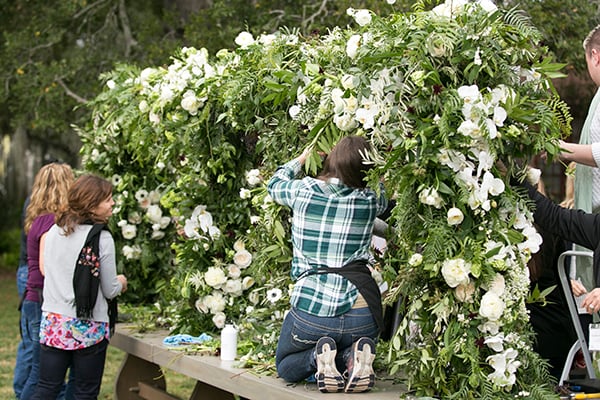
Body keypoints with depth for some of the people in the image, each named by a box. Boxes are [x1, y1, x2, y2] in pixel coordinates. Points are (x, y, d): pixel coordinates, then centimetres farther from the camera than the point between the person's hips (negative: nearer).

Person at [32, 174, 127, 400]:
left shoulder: (54, 231, 5)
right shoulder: (102, 238, -13)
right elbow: (110, 291, -7)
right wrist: (121, 282, 16)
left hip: (53, 322, 5)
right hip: (88, 328, -5)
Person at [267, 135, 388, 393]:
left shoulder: (303, 191, 0)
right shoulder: (370, 200, 1)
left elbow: (275, 185, 25)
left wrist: (302, 158, 41)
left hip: (311, 310, -1)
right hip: (362, 313, 2)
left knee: (286, 366, 26)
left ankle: (318, 357, -8)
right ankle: (353, 356, -4)